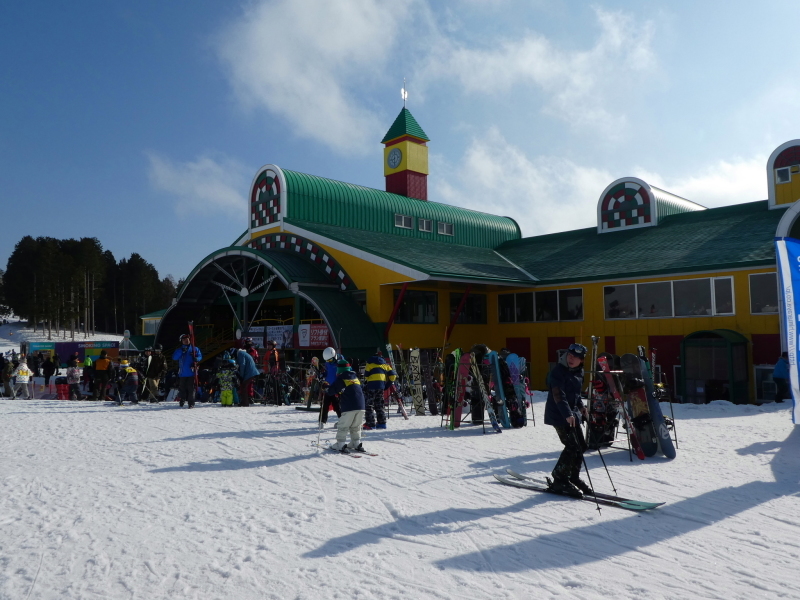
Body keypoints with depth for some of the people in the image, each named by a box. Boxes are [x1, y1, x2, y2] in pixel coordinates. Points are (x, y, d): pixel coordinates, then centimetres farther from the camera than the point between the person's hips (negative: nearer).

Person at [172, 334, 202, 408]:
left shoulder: (194, 349, 9)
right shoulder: (179, 349, 11)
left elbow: (200, 356, 10)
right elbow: (174, 357, -2)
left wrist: (196, 359, -12)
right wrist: (181, 351, -12)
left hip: (191, 372, -2)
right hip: (182, 373, 2)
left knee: (191, 388, -5)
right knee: (182, 388, 7)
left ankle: (191, 403, -2)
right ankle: (182, 401, 25)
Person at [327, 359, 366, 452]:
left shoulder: (341, 378, -2)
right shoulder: (355, 377, 19)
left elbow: (331, 391, -3)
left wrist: (325, 388, 19)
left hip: (349, 407, -6)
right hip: (360, 406, 6)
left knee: (343, 426, 2)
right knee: (356, 427, 17)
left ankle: (341, 445, 2)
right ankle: (357, 444, 17)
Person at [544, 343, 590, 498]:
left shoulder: (579, 372, 11)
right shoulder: (559, 371, -15)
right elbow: (559, 395, -25)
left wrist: (581, 406, 12)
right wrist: (567, 414, -34)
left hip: (572, 414, 9)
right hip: (559, 415, -8)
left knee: (580, 446, 10)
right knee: (572, 447, -12)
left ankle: (573, 478, 26)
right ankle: (559, 481, 0)